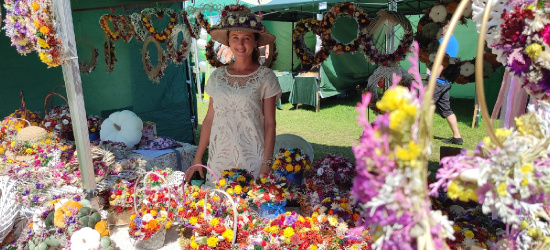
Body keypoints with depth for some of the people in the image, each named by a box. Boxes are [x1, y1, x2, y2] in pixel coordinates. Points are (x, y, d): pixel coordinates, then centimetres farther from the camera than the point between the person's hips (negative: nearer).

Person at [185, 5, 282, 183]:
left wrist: (266, 165, -10)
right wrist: (197, 158, 7)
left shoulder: (265, 77, -3)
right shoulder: (217, 76, 6)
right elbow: (209, 119, 9)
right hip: (218, 160, 3)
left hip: (252, 161, -3)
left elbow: (270, 124, -5)